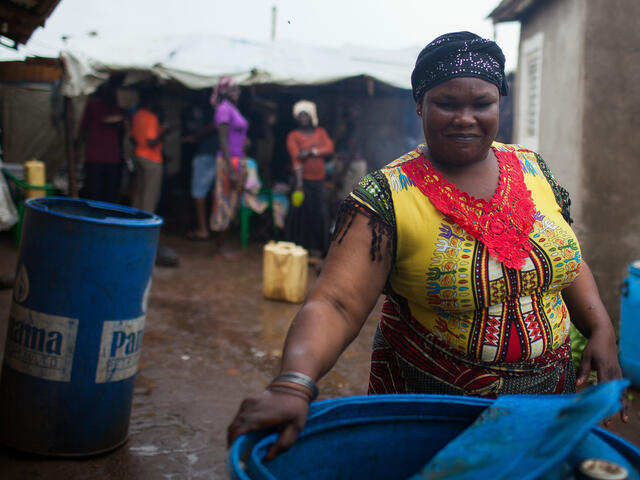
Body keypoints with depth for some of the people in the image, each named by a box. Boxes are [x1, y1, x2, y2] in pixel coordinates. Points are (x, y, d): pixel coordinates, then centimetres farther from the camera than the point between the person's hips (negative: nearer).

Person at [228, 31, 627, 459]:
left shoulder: (533, 169, 0)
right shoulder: (388, 197, -17)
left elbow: (570, 264, 12)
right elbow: (336, 304, -27)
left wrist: (602, 330, -2)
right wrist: (294, 383, -43)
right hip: (431, 406, -4)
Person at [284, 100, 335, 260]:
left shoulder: (320, 132, 13)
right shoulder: (293, 136, 2)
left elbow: (330, 148, -2)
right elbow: (296, 158, -10)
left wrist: (312, 151, -14)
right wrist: (298, 183, -20)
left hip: (319, 180, 3)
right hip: (304, 179, -3)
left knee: (319, 214, 0)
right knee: (301, 212, -6)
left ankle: (316, 248, 8)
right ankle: (300, 247, 3)